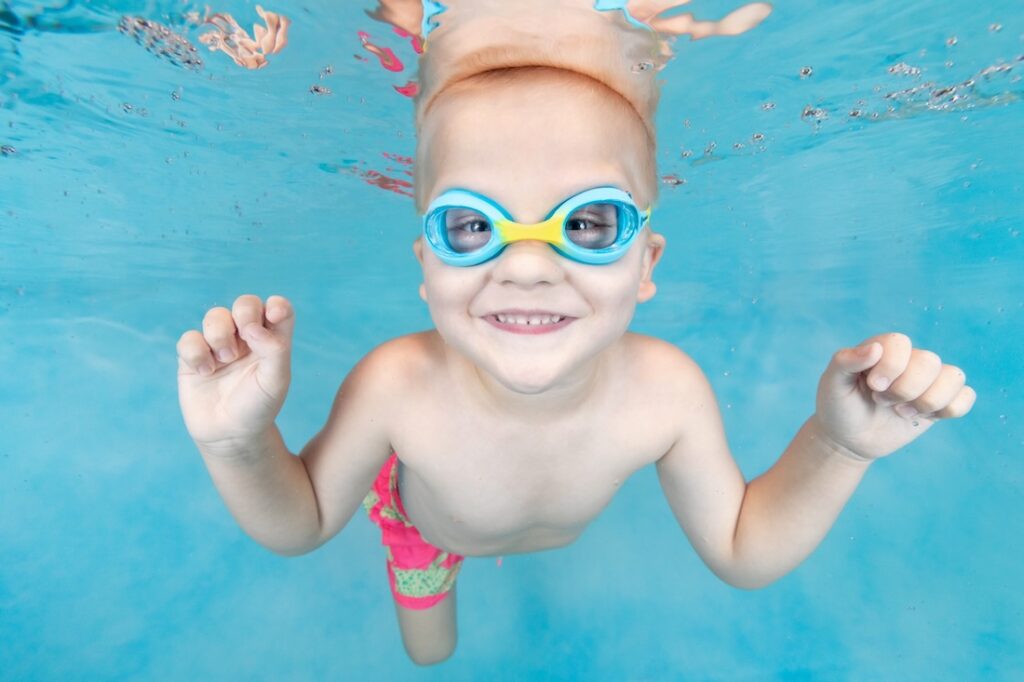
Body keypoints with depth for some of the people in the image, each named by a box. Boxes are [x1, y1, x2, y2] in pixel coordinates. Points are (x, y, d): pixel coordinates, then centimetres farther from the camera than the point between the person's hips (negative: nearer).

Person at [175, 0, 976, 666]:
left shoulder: (667, 390, -38)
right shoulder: (393, 389, -43)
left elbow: (742, 554, -19)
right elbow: (302, 524, -22)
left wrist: (837, 444, -34)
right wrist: (241, 444, -43)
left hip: (563, 530, 1)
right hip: (422, 520, 0)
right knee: (428, 653, 29)